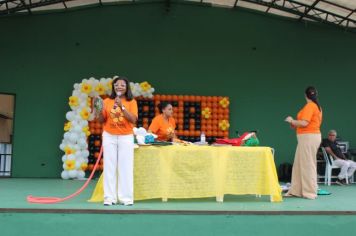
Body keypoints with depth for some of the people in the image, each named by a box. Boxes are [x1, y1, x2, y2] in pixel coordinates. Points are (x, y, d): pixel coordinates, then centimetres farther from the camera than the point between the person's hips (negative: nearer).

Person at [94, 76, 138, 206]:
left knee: (125, 167, -2)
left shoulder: (132, 102, 1)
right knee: (109, 167, 0)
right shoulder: (107, 101, 4)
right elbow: (101, 120, 6)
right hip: (109, 137, 1)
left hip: (126, 137, -1)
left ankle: (126, 197, 3)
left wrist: (122, 106, -18)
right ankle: (110, 197, 5)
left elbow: (133, 120, -11)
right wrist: (100, 110, -12)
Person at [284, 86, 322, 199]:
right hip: (312, 136, 10)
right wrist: (296, 125, 19)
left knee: (307, 164, -4)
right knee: (299, 164, 11)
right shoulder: (317, 106, 16)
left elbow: (304, 123, -21)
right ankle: (296, 190, 15)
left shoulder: (309, 106, -13)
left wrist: (292, 121, -6)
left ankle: (310, 192, 1)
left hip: (308, 137, -10)